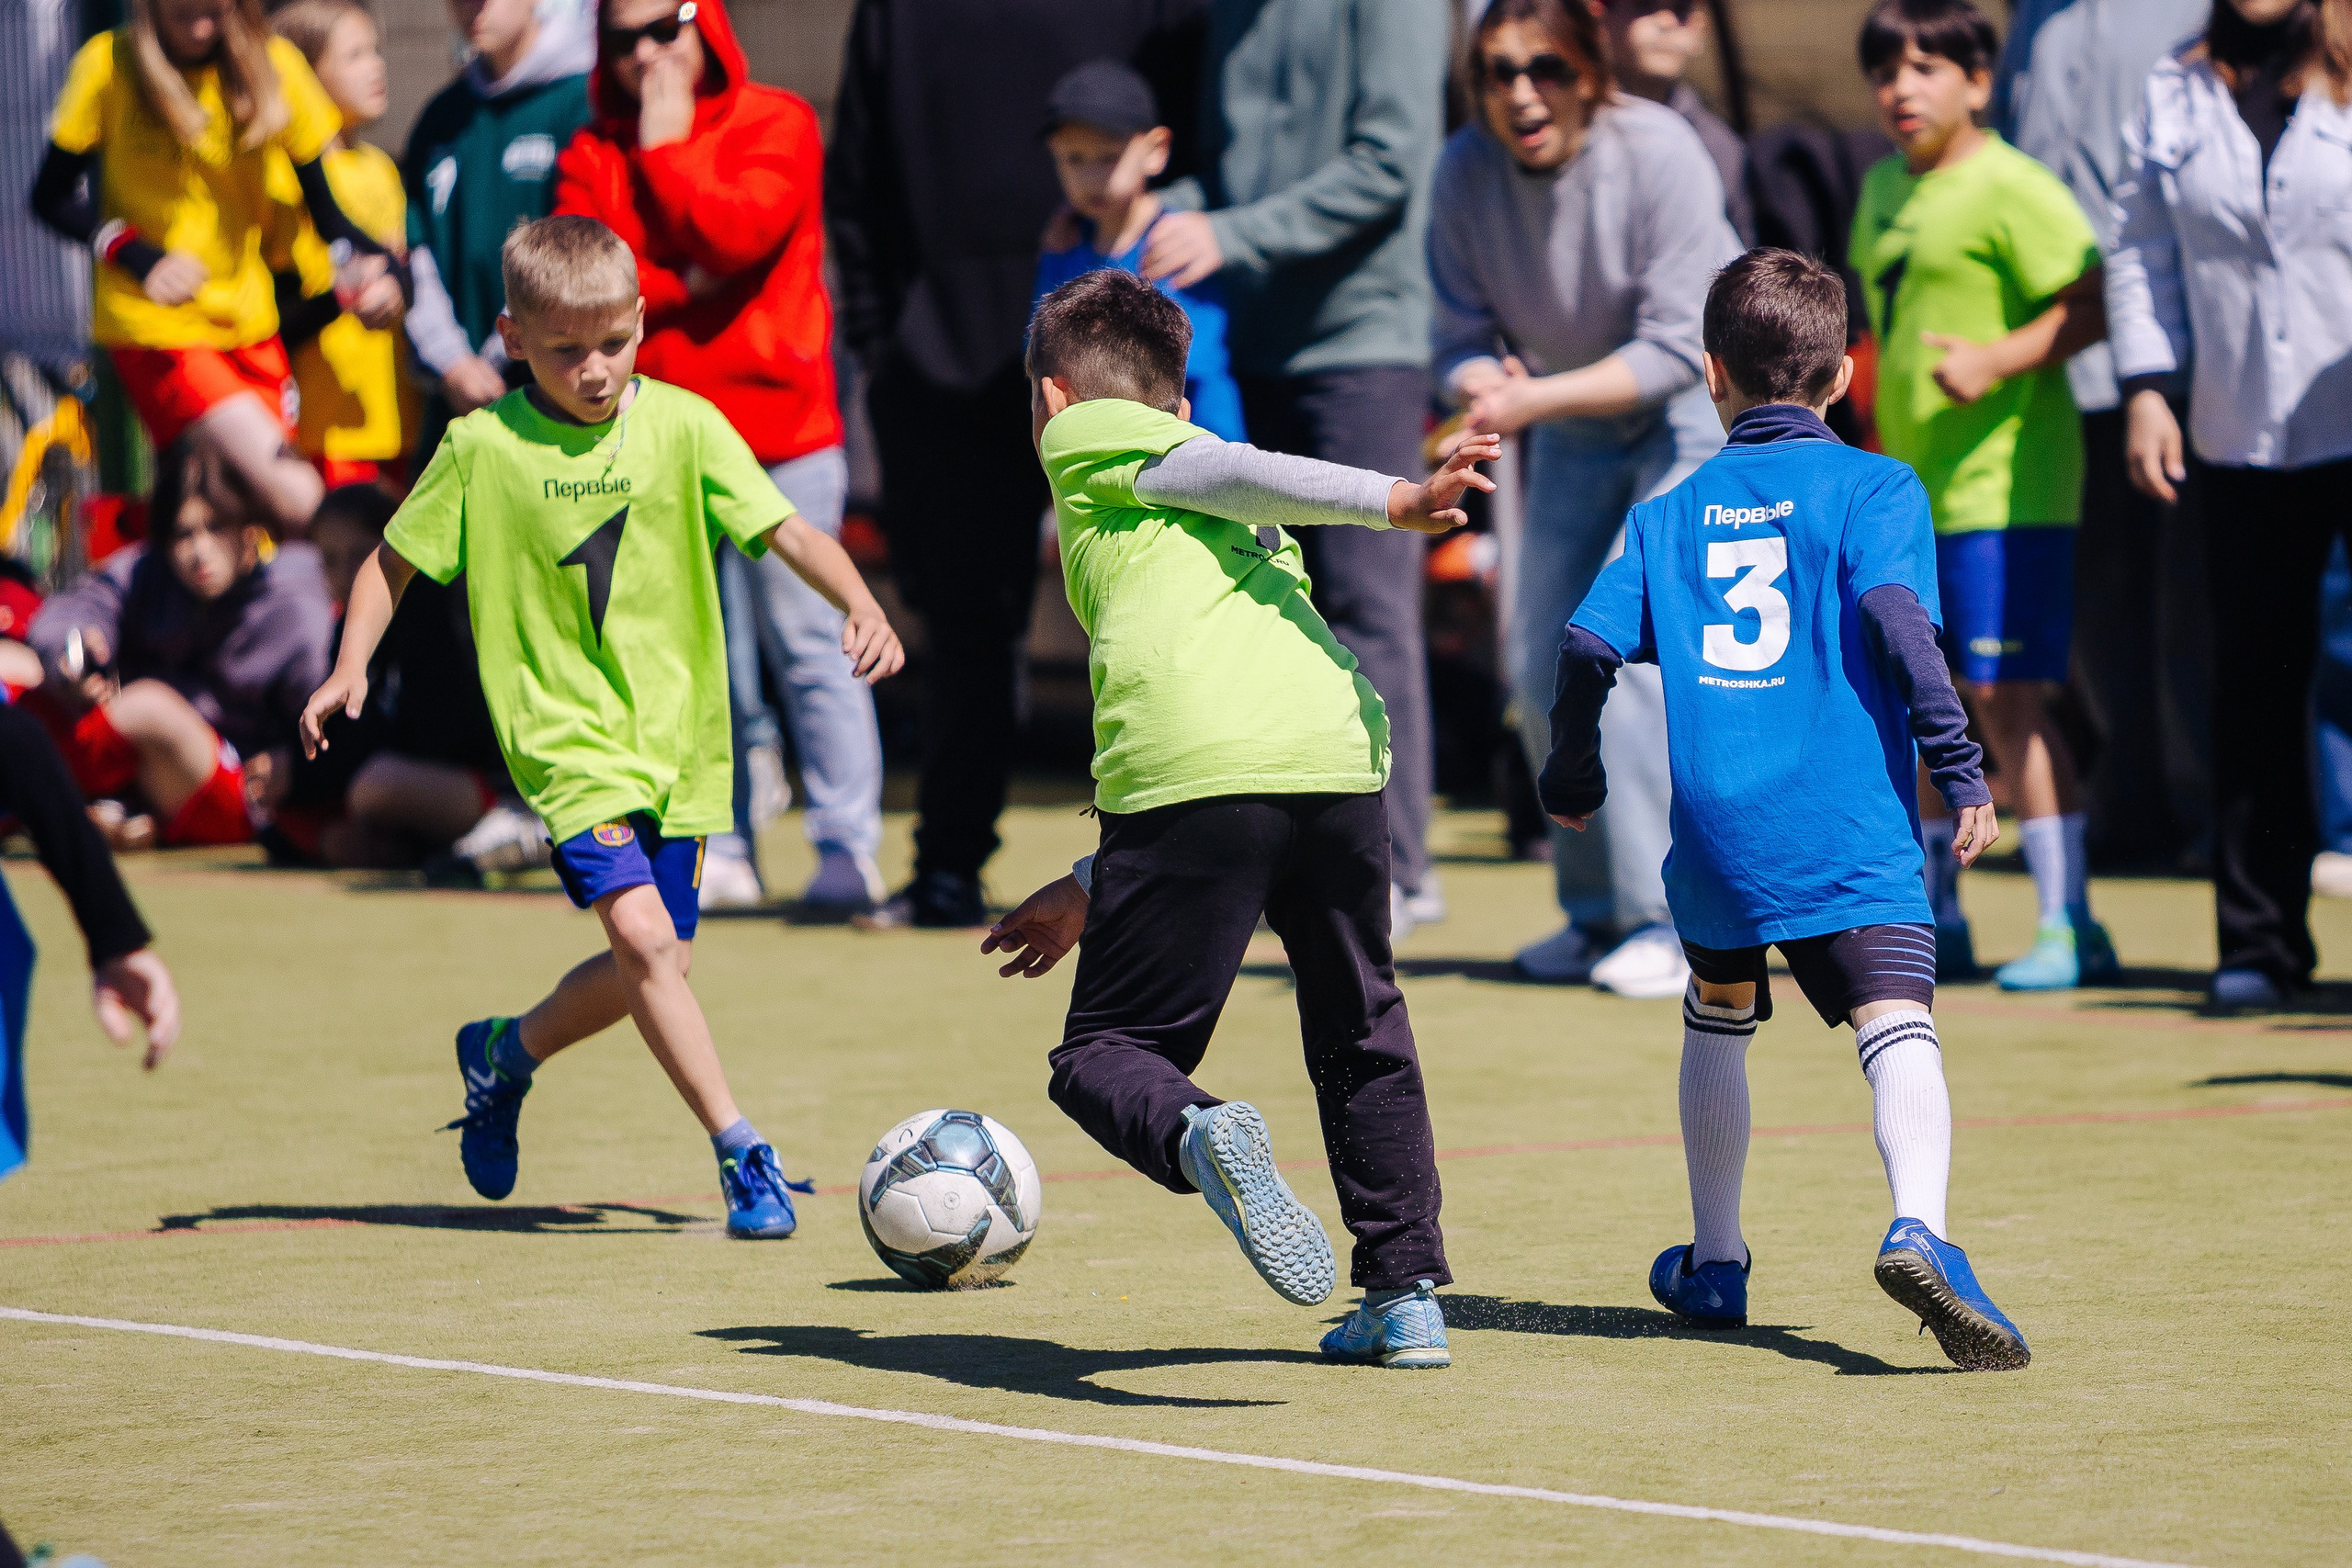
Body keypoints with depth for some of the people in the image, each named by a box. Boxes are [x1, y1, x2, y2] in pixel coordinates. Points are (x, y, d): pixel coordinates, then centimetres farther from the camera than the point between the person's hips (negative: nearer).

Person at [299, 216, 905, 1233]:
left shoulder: (682, 426, -2)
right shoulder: (482, 448, -4)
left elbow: (787, 531, -6)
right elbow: (393, 561, 7)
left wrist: (860, 606, -22)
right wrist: (351, 667, -7)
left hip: (675, 732, 3)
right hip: (566, 736, -3)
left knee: (656, 966, 9)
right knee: (641, 931, -22)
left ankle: (505, 1054, 38)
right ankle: (740, 1152, -17)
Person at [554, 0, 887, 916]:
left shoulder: (776, 126, 0)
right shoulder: (592, 152, 11)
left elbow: (734, 235, -17)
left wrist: (666, 146, -6)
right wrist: (682, 285, -9)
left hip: (777, 430, -4)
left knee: (805, 642, -7)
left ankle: (848, 848, -7)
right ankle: (722, 849, 11)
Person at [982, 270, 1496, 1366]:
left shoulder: (1085, 435, 19)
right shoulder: (1226, 485, 37)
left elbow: (1230, 473, 1)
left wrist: (1392, 501, -10)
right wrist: (1088, 893, 40)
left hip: (1194, 773, -6)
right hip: (1341, 751, 6)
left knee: (1104, 1057, 4)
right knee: (1364, 1044, 26)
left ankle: (1198, 1134, -28)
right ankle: (1406, 1294, 21)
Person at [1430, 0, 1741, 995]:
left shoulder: (1657, 153, -26)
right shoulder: (1466, 173, -14)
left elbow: (1677, 348, -27)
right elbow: (1461, 343, -7)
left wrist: (1535, 398, -36)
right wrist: (1489, 388, -31)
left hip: (1695, 409, -6)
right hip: (1572, 427, 6)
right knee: (1542, 670, 5)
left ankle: (1667, 918, -16)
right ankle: (1596, 912, 21)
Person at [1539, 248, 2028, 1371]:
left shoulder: (1672, 511, 15)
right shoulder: (1873, 488, 5)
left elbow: (1591, 647, 8)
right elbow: (1894, 618, -11)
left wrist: (1571, 778, 24)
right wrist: (1959, 766, -10)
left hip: (1714, 823, 4)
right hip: (1849, 829, -4)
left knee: (1719, 1014, 27)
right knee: (1896, 1025, -15)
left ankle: (1715, 1262, 35)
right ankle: (1919, 1227, -41)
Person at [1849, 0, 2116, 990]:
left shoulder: (2008, 188, -11)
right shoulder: (1885, 186, 15)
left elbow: (2093, 307, -17)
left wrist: (1996, 360, -28)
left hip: (2004, 485, -9)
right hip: (1912, 491, 9)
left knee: (2005, 698, -11)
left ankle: (2069, 925, -7)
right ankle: (1934, 920, 24)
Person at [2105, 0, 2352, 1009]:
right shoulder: (2176, 101, 10)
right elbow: (2140, 253, 14)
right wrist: (2146, 388, 3)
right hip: (2243, 436, 3)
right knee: (2254, 688, 3)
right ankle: (2258, 943, 9)